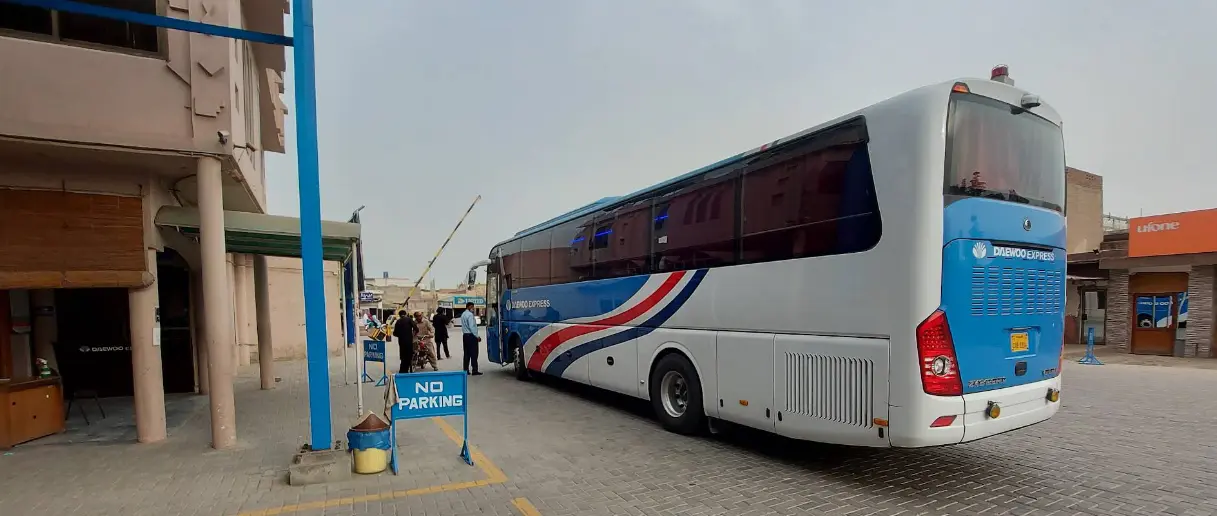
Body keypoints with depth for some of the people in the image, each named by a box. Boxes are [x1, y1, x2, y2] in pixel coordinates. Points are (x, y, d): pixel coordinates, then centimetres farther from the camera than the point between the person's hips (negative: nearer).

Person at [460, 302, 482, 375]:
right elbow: (472, 327, -20)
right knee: (473, 353, -6)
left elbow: (463, 326, 16)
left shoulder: (463, 315, 14)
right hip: (471, 336, -9)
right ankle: (475, 371, -7)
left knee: (467, 353, 11)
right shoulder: (470, 314, -15)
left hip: (465, 335, 9)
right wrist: (477, 336, -17)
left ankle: (466, 370, 12)